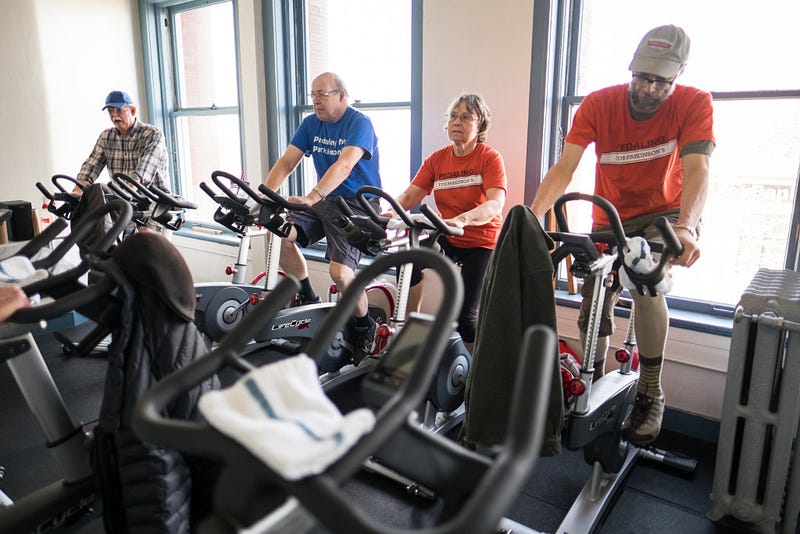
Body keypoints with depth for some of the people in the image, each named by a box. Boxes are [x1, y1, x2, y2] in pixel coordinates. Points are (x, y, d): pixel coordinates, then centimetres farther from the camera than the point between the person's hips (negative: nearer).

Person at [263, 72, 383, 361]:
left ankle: (364, 328, 6)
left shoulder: (360, 123, -13)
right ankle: (308, 299, 7)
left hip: (357, 204, -6)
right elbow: (286, 163, 1)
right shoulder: (311, 124, 8)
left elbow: (344, 165, -30)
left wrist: (310, 198, -42)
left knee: (339, 270, -23)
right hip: (324, 200, 7)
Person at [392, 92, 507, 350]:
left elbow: (495, 204, -29)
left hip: (482, 243, -4)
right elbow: (410, 195, -8)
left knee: (464, 314, -10)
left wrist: (461, 219, -48)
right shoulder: (436, 159, 1)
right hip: (447, 240, 4)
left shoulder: (490, 158, -13)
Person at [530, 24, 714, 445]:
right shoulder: (598, 104, -14)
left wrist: (685, 226, -48)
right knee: (593, 310, -1)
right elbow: (564, 167, -23)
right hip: (610, 221, 3)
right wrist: (533, 216, -39)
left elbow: (696, 169, -29)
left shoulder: (694, 103, -15)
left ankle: (649, 395, -12)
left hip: (664, 216, -2)